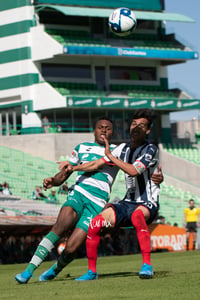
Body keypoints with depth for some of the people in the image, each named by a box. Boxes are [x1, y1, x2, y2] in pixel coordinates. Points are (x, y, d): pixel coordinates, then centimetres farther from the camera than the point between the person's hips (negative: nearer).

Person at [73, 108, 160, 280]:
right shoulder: (124, 148, 12)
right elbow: (97, 164, 17)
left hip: (147, 205, -6)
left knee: (137, 215, -42)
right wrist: (72, 168, 7)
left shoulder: (151, 150, -8)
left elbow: (133, 170, -22)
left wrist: (110, 155, -14)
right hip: (128, 202, 6)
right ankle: (92, 271, 3)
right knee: (95, 224, -12)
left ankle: (147, 265, -39)